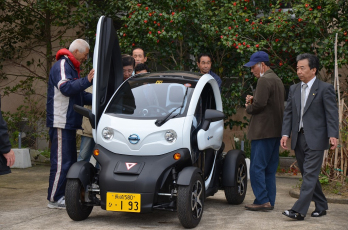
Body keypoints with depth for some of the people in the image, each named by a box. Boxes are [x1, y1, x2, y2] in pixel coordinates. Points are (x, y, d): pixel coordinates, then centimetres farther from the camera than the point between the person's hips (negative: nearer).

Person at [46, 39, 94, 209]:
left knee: (70, 160, 12)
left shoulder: (71, 67, 23)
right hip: (61, 122, -11)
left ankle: (65, 195, 18)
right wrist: (87, 80, -34)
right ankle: (54, 199, -5)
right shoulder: (61, 65, -10)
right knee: (61, 161, -9)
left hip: (70, 122, 11)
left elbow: (79, 95, 27)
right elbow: (66, 88, -26)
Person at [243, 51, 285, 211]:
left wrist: (249, 107, -1)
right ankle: (270, 201, 14)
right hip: (276, 130, 10)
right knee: (270, 169, 12)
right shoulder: (277, 80, 20)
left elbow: (260, 104, -21)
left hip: (264, 130, -10)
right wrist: (252, 100, 9)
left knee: (257, 167, -6)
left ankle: (262, 201, -6)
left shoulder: (264, 80, -12)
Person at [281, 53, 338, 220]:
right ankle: (321, 206, 26)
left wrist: (333, 135, -17)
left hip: (315, 139, -6)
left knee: (310, 175, -9)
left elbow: (332, 114, -7)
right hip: (298, 138, 7)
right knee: (308, 174, 12)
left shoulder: (325, 89, -3)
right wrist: (285, 134, 2)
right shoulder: (294, 89, 14)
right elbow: (288, 113, 13)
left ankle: (299, 210, -12)